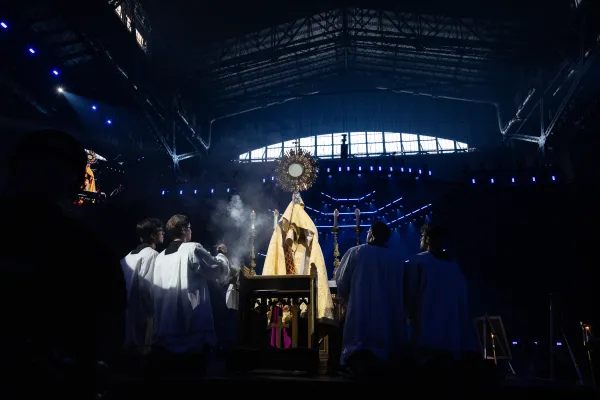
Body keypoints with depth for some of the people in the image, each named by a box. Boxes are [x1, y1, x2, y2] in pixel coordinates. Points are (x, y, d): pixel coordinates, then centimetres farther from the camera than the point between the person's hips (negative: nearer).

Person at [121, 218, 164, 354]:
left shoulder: (129, 256, 13)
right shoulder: (152, 254, -11)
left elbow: (123, 285, 12)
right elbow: (147, 286, -18)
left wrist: (128, 305, 17)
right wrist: (154, 310, -8)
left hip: (129, 310, 8)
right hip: (143, 312, -8)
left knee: (132, 343, 12)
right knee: (144, 346, -5)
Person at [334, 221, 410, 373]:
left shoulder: (355, 252, -5)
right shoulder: (398, 257, 2)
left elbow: (341, 282, 0)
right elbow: (403, 289, 9)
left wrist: (348, 302, 17)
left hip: (360, 313, -2)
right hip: (389, 318, 2)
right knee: (385, 349, 12)